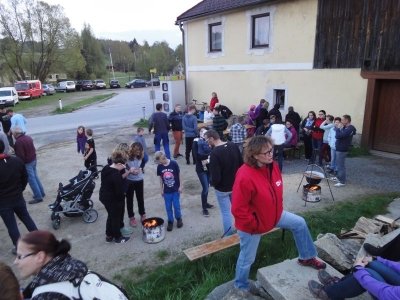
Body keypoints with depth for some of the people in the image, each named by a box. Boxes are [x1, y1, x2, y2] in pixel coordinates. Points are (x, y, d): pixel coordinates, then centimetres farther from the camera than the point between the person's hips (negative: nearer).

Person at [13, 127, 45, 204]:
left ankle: (38, 197, 4)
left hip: (27, 163, -9)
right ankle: (41, 193, 28)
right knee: (35, 177, 19)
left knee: (32, 180, -1)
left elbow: (20, 156, -23)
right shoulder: (28, 137, 6)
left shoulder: (18, 142, -22)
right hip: (33, 160, 9)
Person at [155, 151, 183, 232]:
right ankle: (170, 221, 27)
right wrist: (161, 189, 6)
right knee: (168, 207, 9)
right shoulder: (159, 167, -7)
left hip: (175, 190, -2)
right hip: (166, 191, 2)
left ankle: (179, 218, 31)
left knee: (176, 206, 6)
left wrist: (180, 186, -4)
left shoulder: (174, 163, -16)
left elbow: (179, 175, -6)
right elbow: (161, 178, 4)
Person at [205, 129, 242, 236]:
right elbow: (241, 164, 0)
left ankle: (229, 236, 25)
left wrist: (213, 183, -6)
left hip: (222, 188, -6)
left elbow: (215, 177, -28)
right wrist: (237, 178, 11)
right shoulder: (233, 146, -8)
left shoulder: (215, 153, -27)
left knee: (226, 212, 11)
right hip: (236, 184, 6)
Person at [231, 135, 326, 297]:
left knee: (300, 223, 16)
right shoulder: (245, 177, -36)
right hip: (251, 225, -7)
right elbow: (238, 209, -31)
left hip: (273, 215, 7)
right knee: (248, 258, 12)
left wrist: (278, 210, 8)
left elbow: (277, 190, 9)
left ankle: (307, 258, 39)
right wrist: (254, 225, -20)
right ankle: (241, 286, 41)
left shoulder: (272, 166, -10)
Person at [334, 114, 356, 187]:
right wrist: (340, 128, -3)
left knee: (341, 165, -4)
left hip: (342, 149, -10)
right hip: (340, 148, 10)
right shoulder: (346, 127, 11)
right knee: (339, 164, 22)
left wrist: (338, 128, -13)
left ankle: (342, 182, 3)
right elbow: (340, 135, 10)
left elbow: (338, 136, -27)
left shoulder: (349, 129, -22)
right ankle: (339, 177, 37)